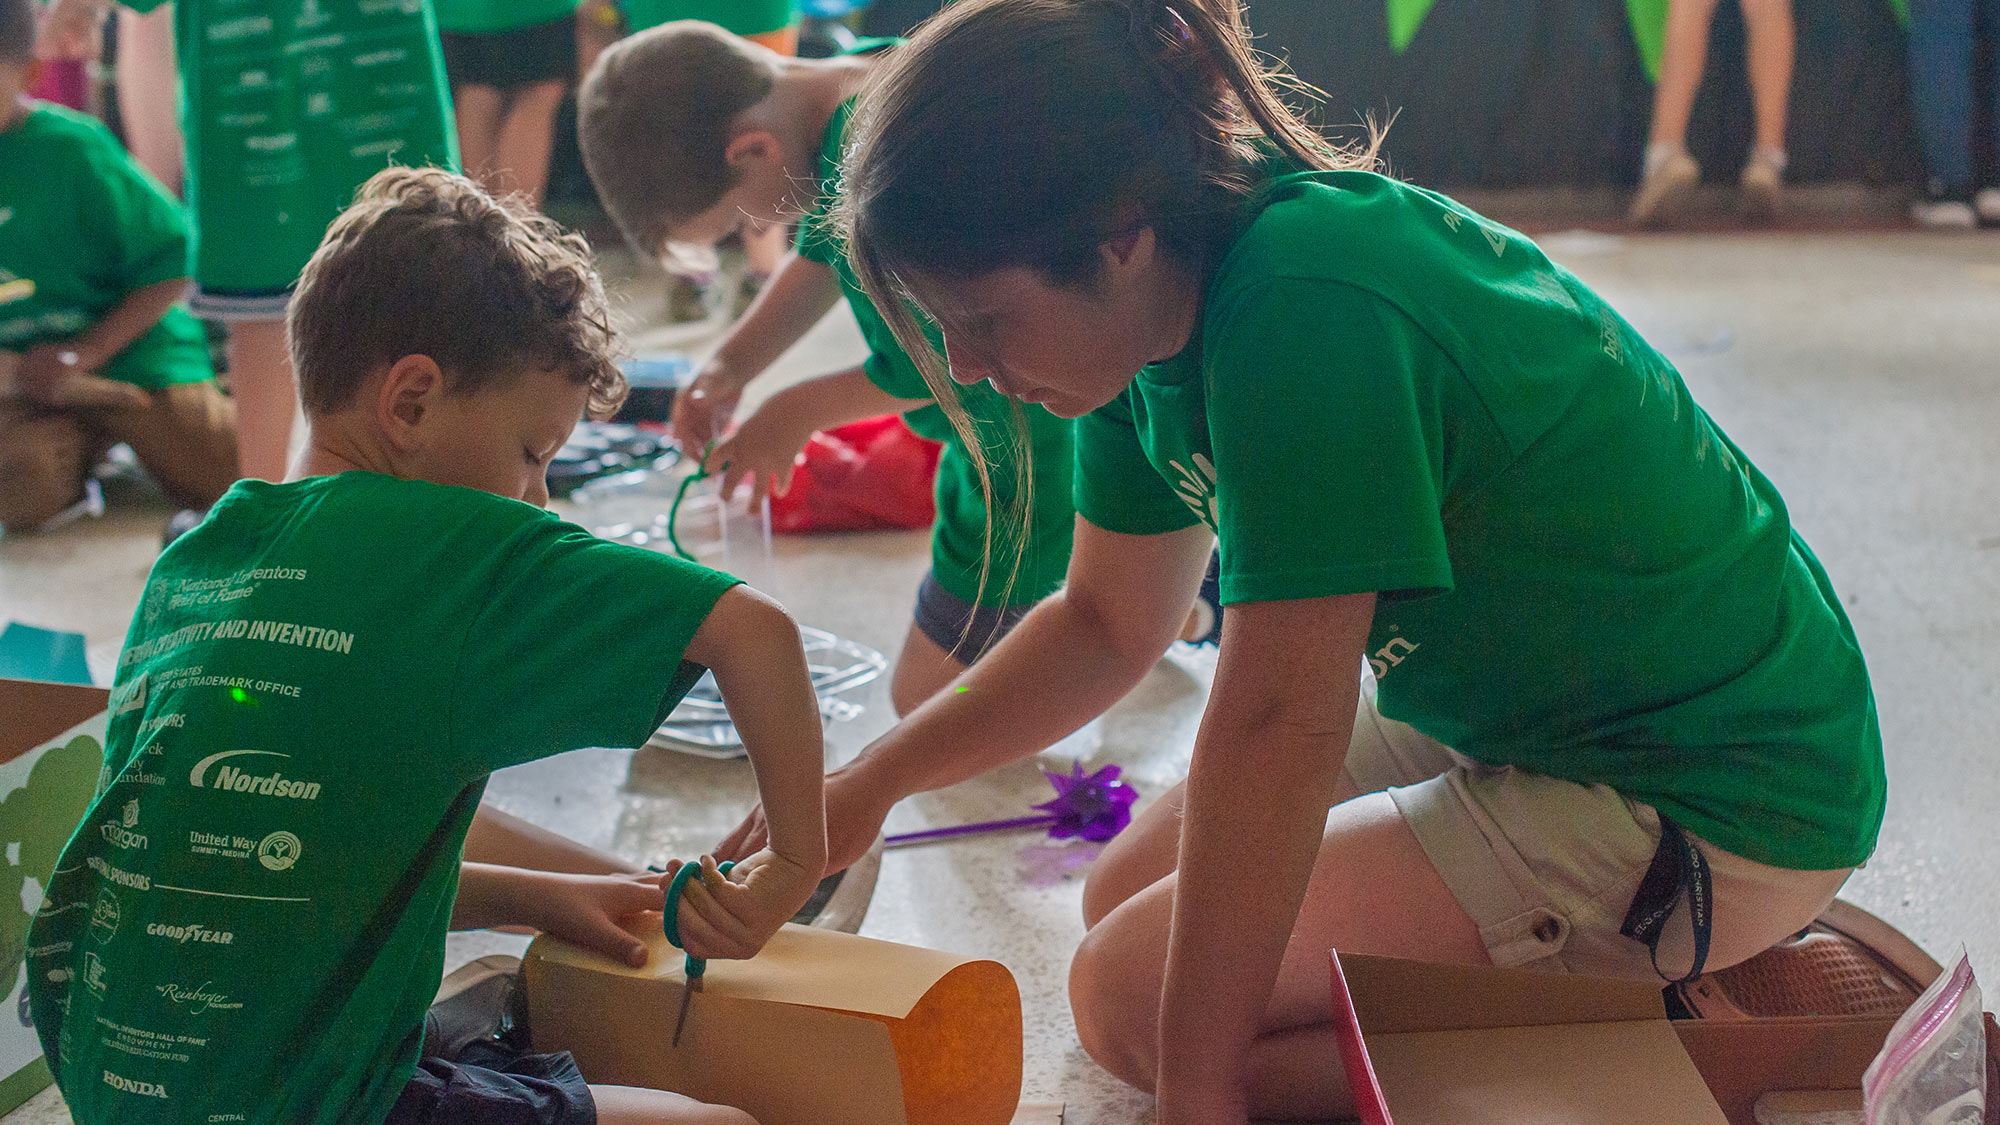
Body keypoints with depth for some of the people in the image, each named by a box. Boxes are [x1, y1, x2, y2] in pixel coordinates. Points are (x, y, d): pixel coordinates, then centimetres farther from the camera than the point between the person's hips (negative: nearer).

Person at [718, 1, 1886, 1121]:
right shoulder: (1175, 301, -1)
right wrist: (869, 783, 5)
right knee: (1131, 900, 13)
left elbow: (1278, 720, -28)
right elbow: (1108, 623, 12)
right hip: (1519, 713, 10)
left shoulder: (1302, 310, -30)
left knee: (1134, 991, -11)